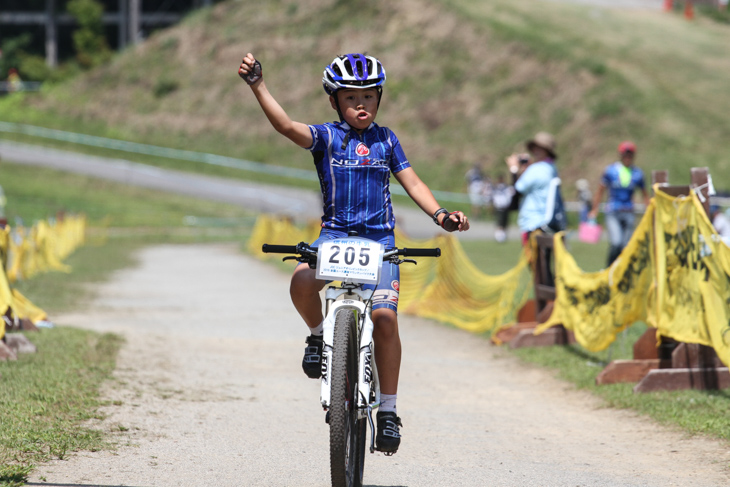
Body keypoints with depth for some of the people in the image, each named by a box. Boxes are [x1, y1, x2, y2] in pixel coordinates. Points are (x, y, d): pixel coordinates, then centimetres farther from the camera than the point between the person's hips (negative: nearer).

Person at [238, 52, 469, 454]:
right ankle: (318, 335, 1)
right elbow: (286, 126, -15)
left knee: (385, 319, -15)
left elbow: (412, 183, 11)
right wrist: (258, 86, -29)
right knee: (302, 282, -32)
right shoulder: (326, 137, 2)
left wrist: (441, 215, -6)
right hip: (335, 234, -1)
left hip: (379, 240, 1)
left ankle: (388, 410, -4)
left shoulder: (385, 140, 10)